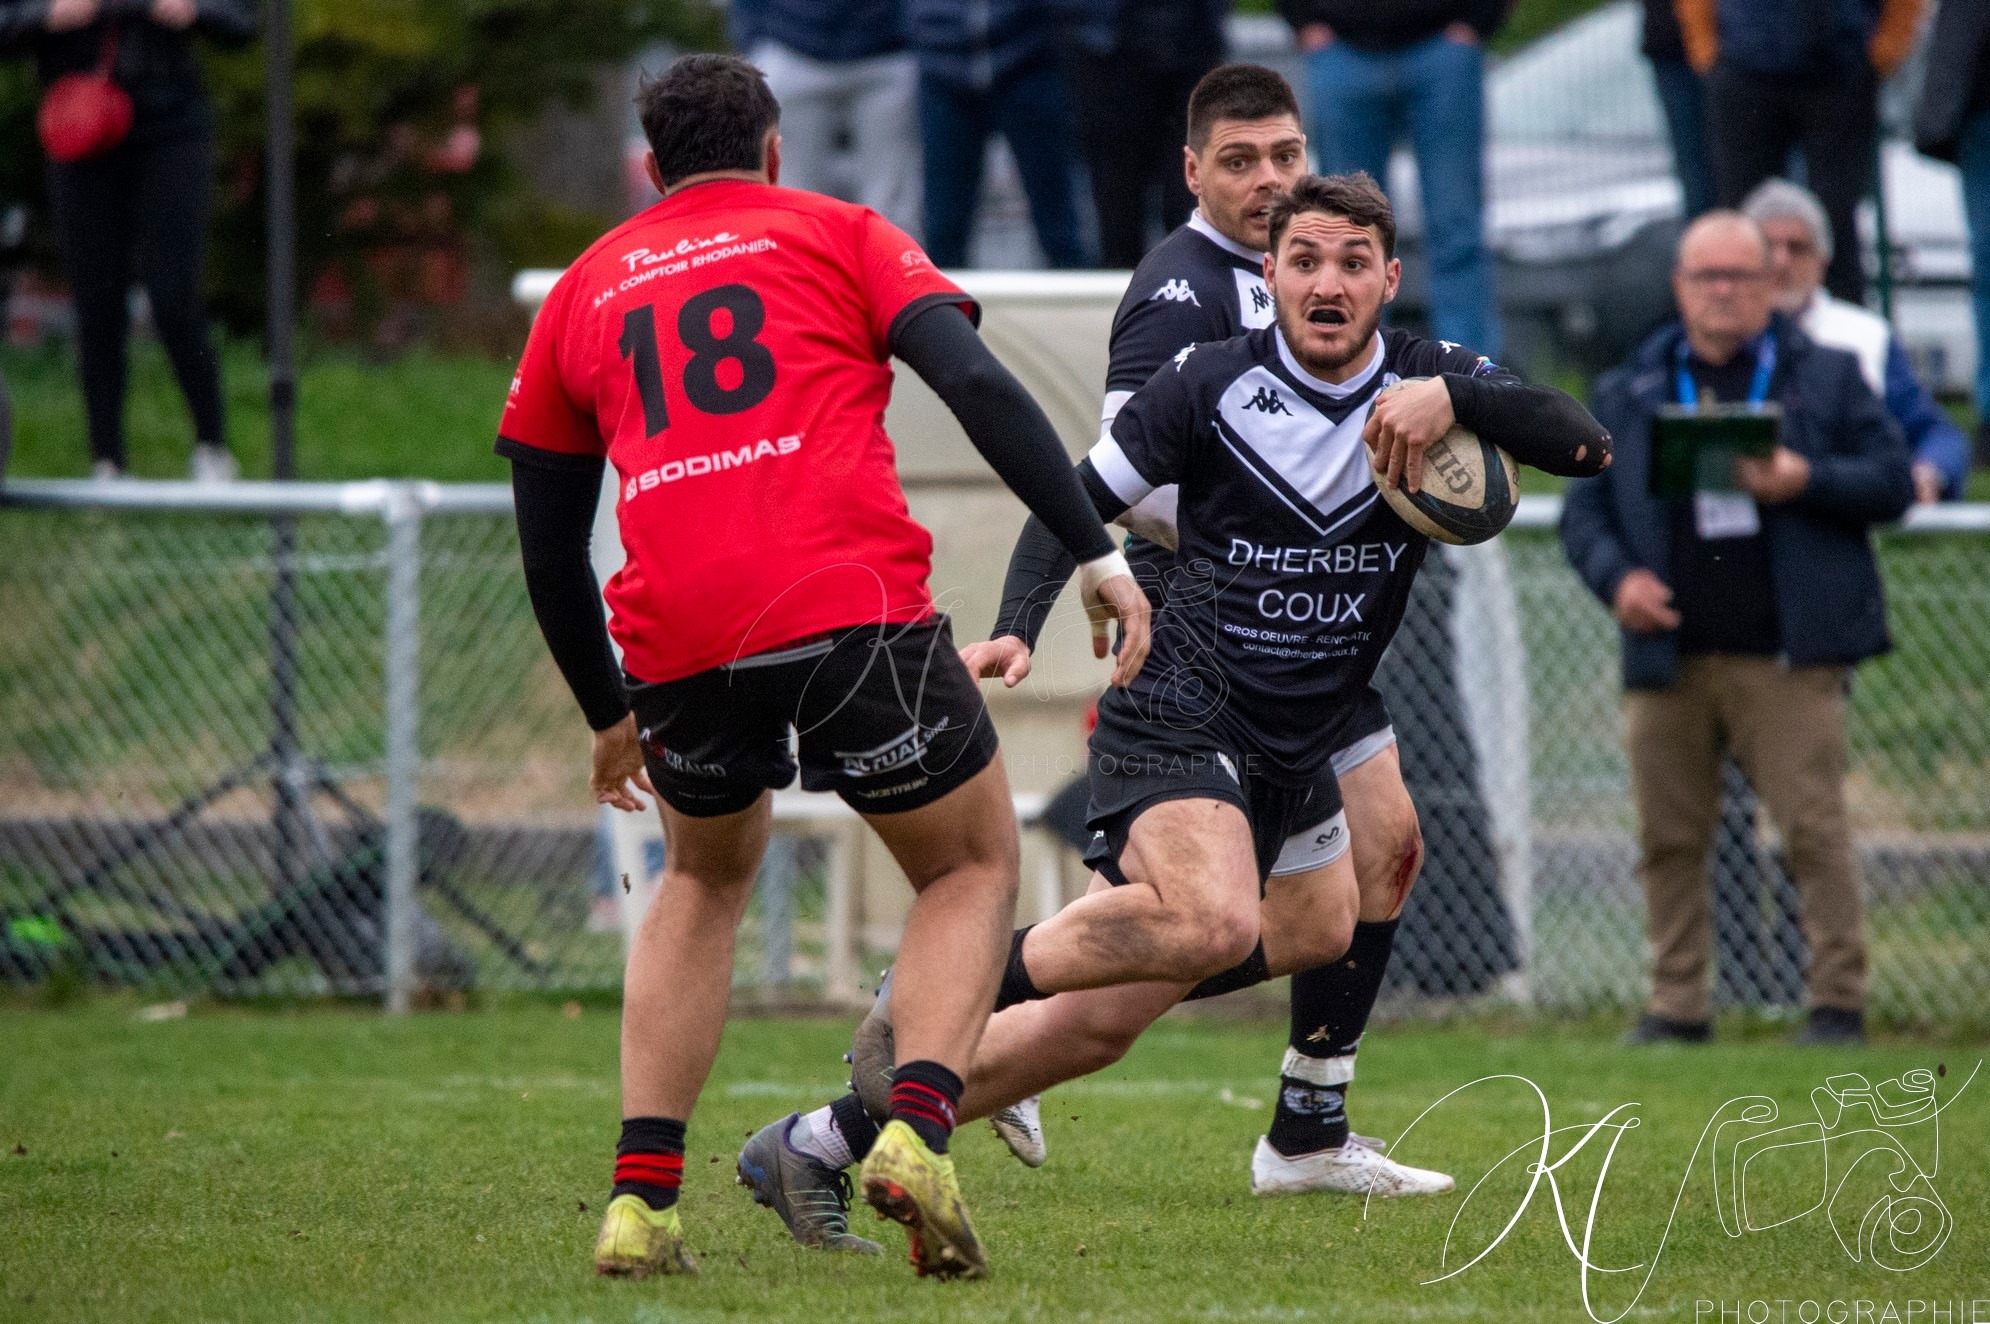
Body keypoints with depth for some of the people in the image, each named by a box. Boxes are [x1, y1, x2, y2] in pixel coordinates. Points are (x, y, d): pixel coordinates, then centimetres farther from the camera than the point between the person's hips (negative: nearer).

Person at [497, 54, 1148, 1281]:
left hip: (679, 642, 3)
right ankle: (918, 1129, -8)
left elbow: (549, 547, 25)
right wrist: (1097, 551, -3)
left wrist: (609, 713, 38)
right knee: (974, 865, 18)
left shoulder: (583, 292, 24)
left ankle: (642, 1198, 16)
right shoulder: (839, 234, 15)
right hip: (855, 612, -3)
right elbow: (979, 384, -2)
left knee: (707, 877, 30)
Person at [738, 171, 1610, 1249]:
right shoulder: (1209, 382, -8)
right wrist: (1015, 630, -16)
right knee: (1214, 923, -35)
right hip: (1177, 725, -6)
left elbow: (1583, 444, -14)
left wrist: (1453, 397, -30)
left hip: (1290, 757, 6)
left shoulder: (1434, 379, -1)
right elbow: (1079, 501, 0)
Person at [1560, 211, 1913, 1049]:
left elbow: (1892, 482, 5)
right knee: (1669, 838, 4)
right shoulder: (1626, 394, 15)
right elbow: (1584, 508, 15)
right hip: (1669, 656, 3)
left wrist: (1806, 480, -12)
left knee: (1813, 827, -8)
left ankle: (1838, 1001, -3)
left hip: (1787, 659, -3)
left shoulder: (1826, 377, 9)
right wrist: (1616, 577, -4)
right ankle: (1676, 1005, 11)